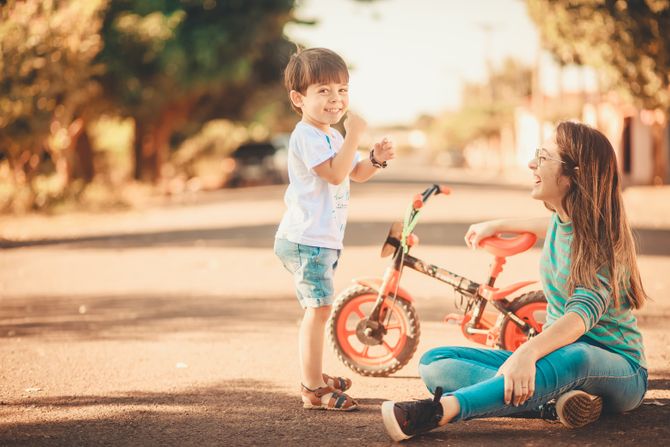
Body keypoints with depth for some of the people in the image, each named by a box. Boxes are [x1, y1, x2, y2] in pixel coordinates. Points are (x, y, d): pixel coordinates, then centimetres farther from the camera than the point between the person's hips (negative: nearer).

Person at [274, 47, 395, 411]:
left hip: (322, 239, 11)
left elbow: (356, 173, 23)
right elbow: (336, 174, -25)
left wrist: (376, 158, 3)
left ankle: (314, 376, 32)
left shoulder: (331, 136, 17)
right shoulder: (306, 136, -16)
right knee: (319, 308, -13)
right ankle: (313, 390, -11)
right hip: (306, 240, -11)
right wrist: (353, 135, -27)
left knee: (316, 310, 19)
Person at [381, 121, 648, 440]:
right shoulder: (563, 221, 6)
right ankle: (551, 400, -31)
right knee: (434, 362, -11)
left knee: (574, 356, -46)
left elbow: (584, 311, -34)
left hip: (618, 369, -8)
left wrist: (527, 353, -52)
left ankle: (439, 411, -55)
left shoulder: (603, 240, -17)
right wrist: (496, 226, 36)